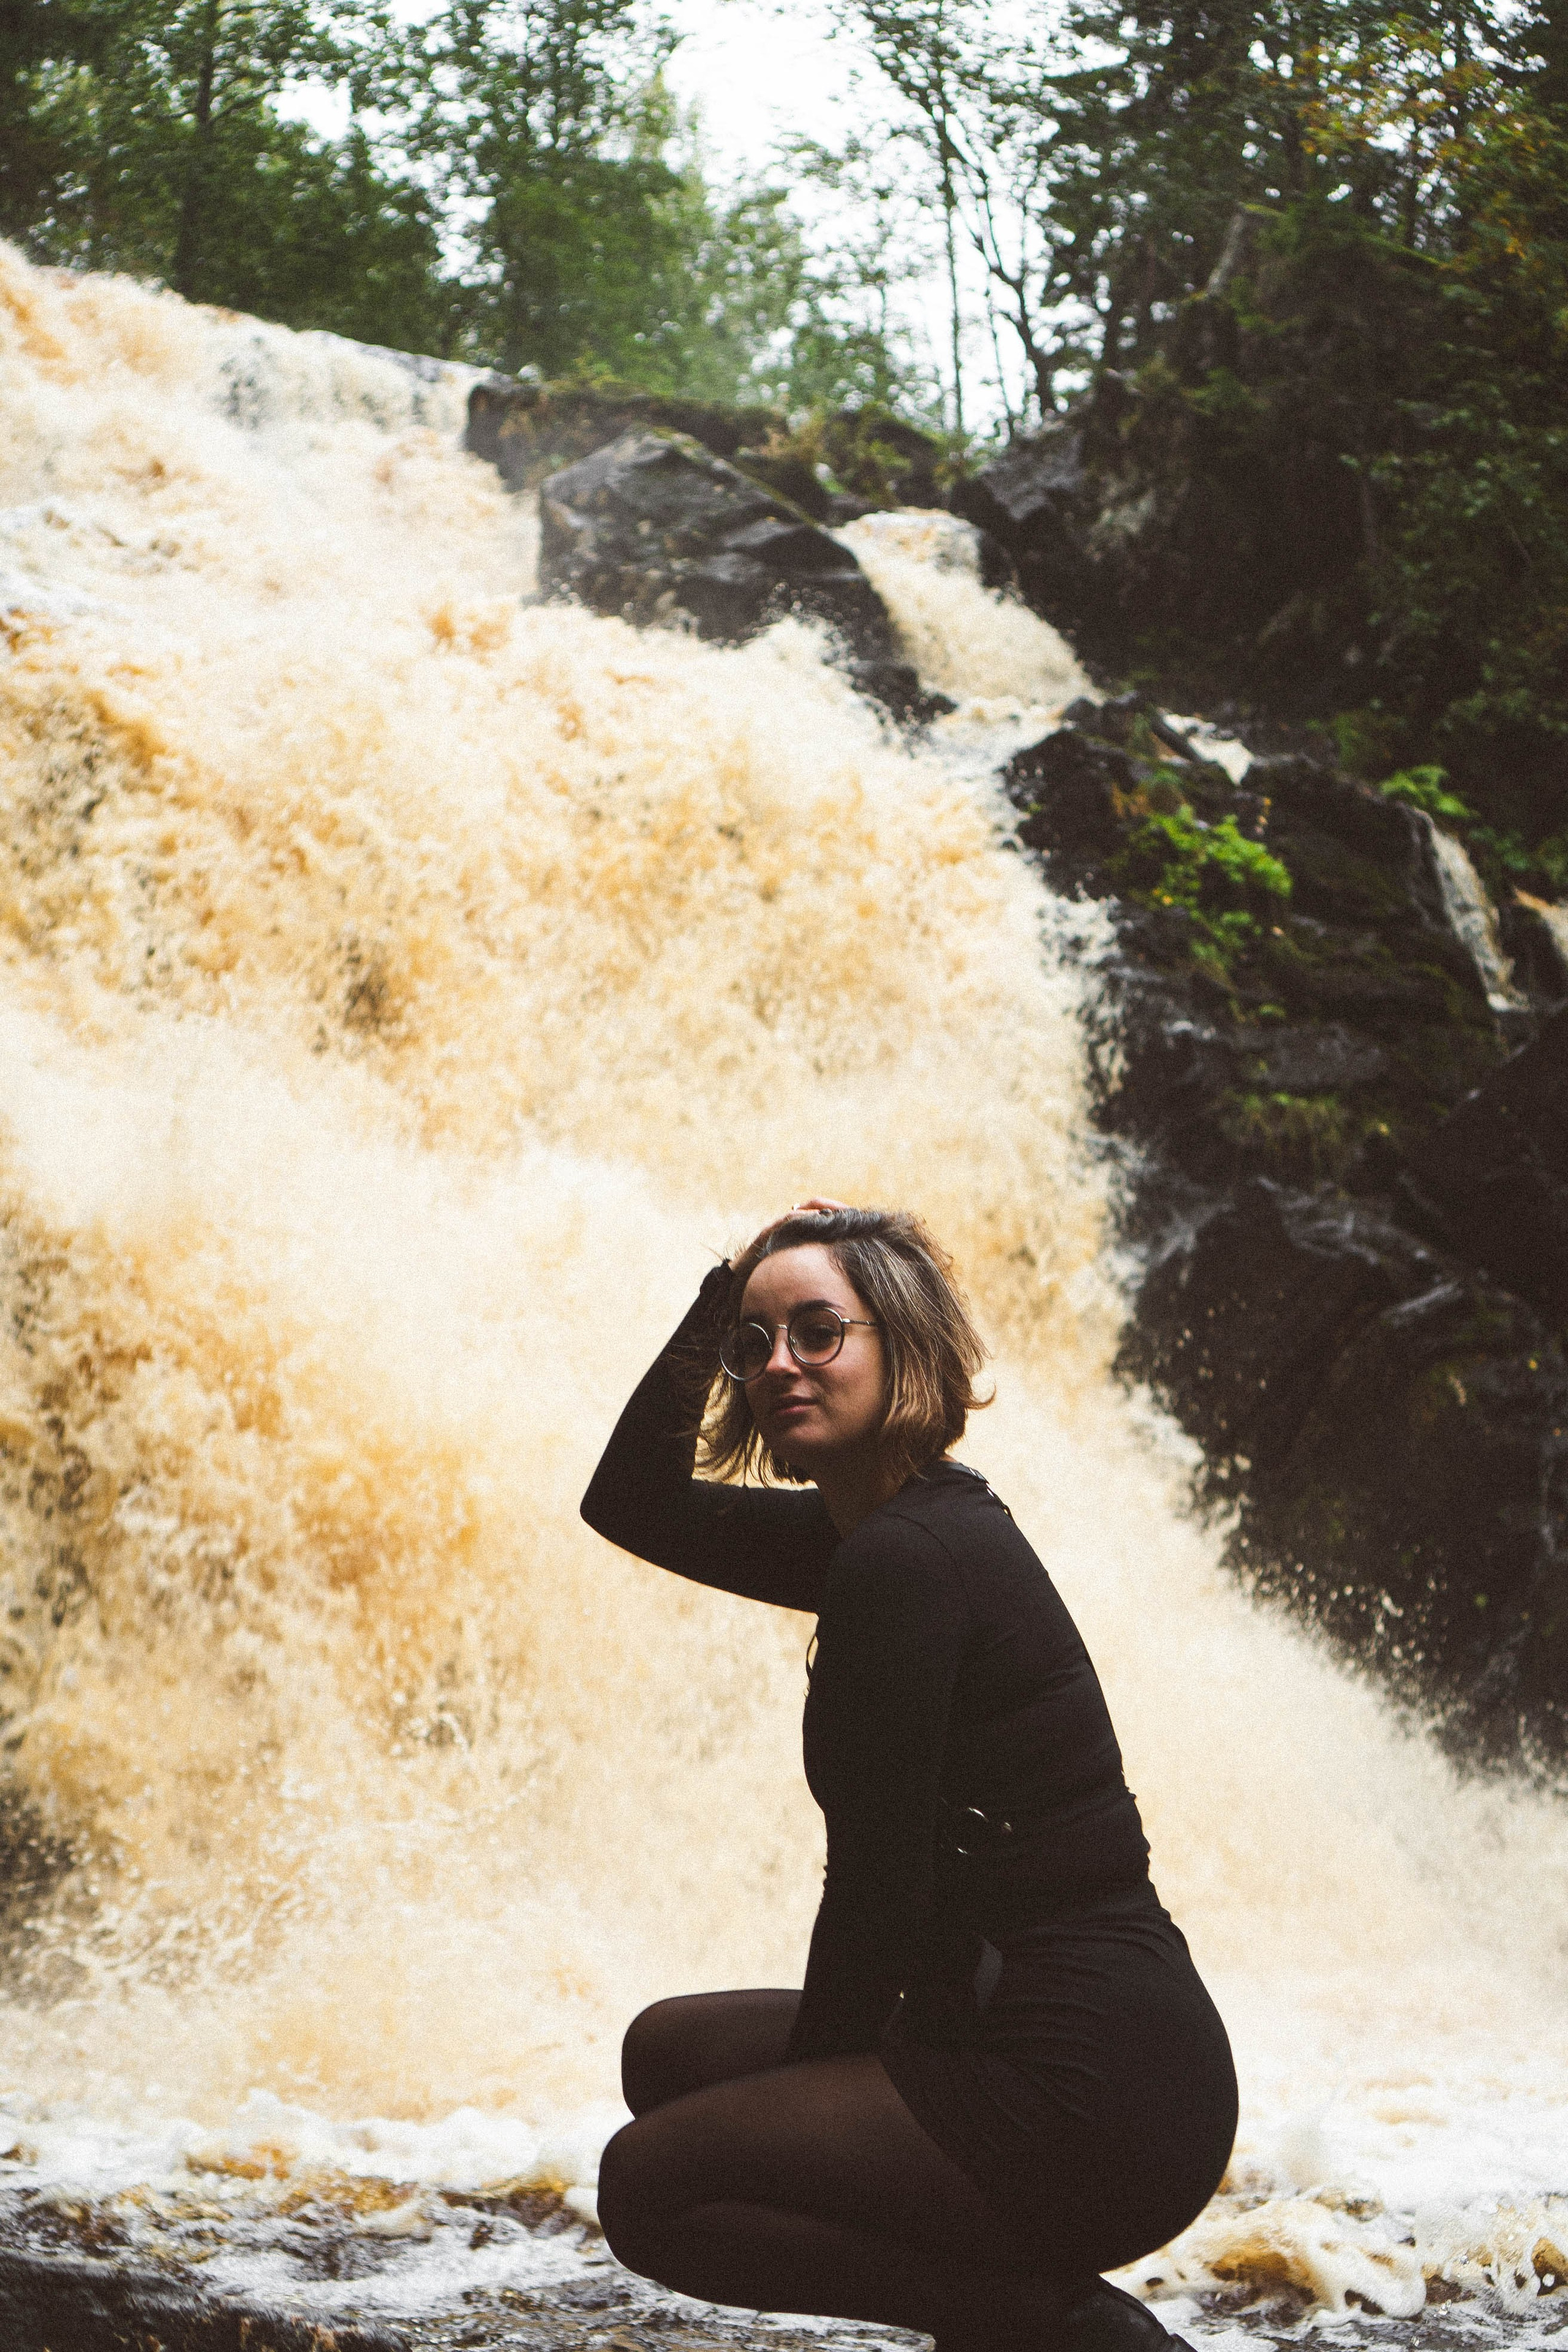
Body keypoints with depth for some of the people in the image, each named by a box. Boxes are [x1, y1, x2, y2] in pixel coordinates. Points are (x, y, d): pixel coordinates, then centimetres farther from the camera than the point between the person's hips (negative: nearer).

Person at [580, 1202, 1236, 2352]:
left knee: (651, 2186, -6)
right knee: (672, 2050, 20)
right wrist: (720, 1301, 12)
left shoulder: (903, 1563, -17)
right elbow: (632, 1503, 24)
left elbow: (877, 1883, -16)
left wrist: (800, 2090, 0)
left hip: (1087, 2088, -10)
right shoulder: (923, 1523, 12)